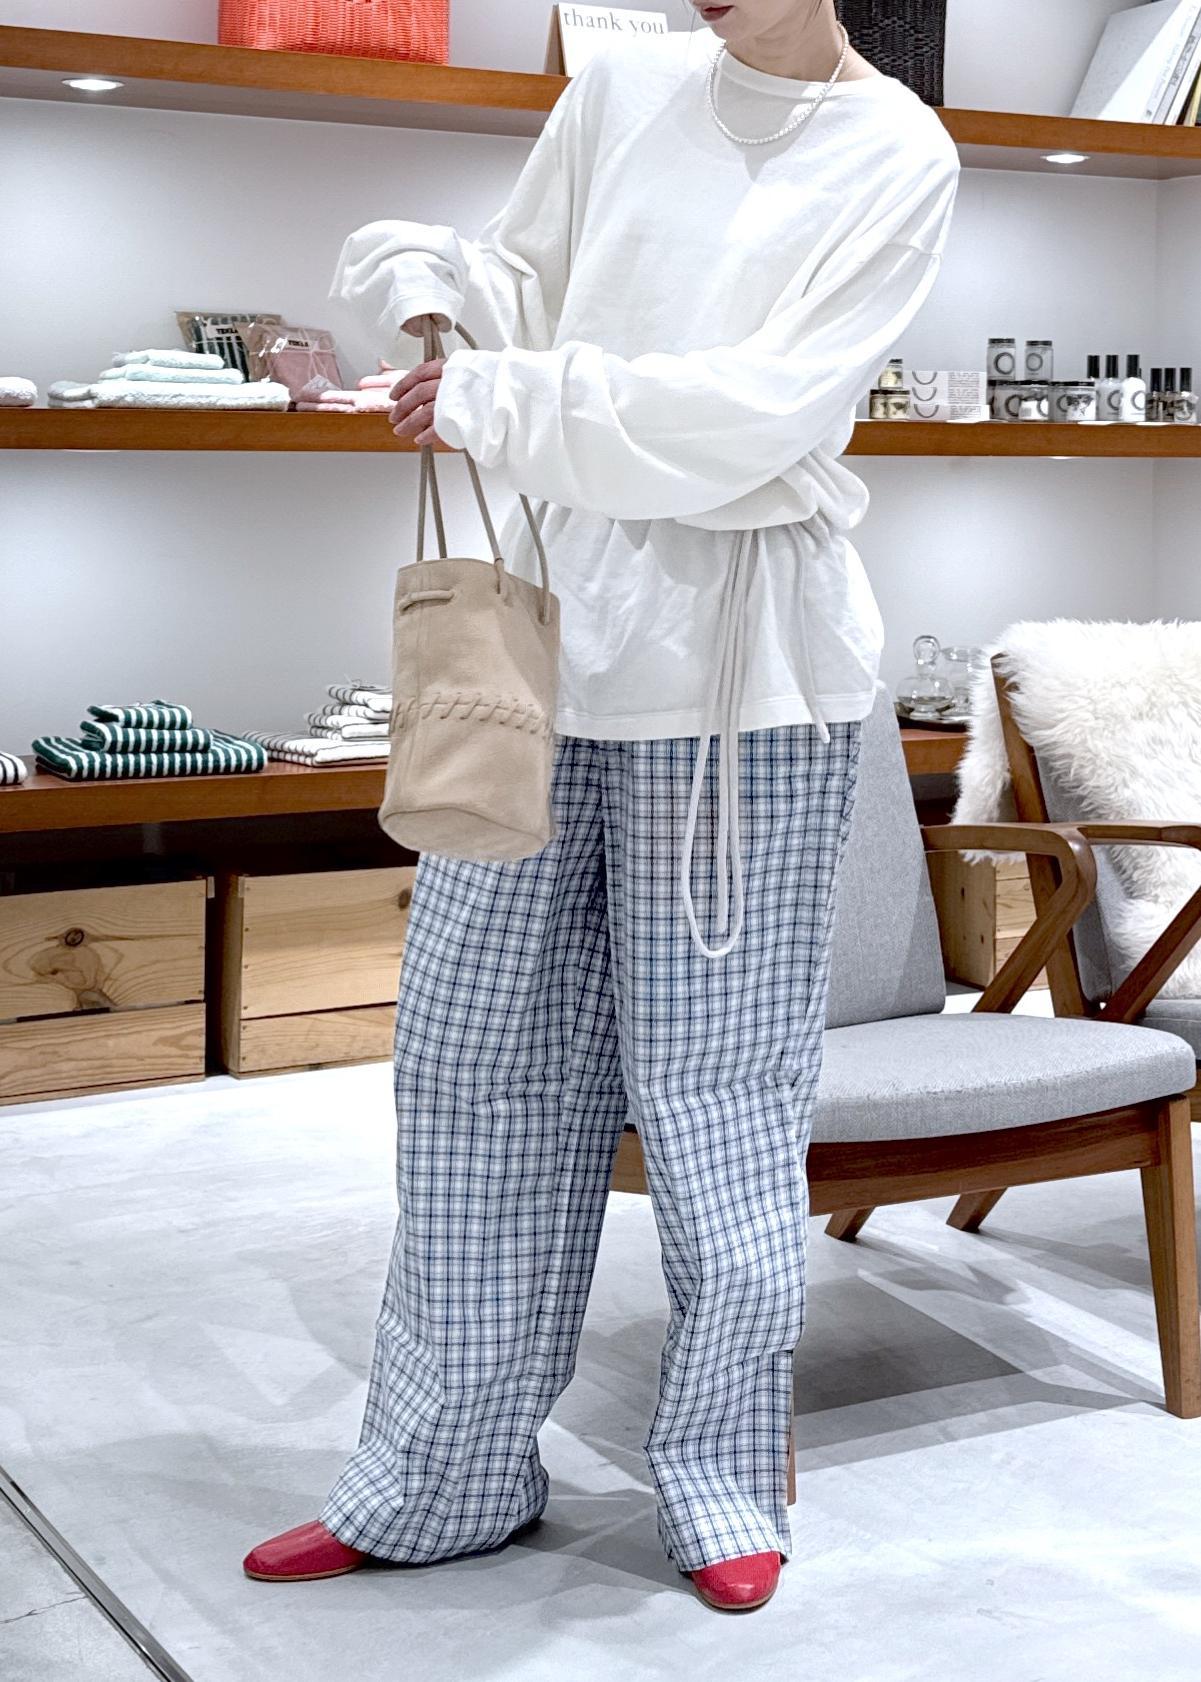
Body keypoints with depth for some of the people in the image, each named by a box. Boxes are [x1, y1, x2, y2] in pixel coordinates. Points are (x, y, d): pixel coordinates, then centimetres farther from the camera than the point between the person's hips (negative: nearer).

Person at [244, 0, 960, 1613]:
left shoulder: (896, 155, -4)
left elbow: (762, 408, -15)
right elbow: (523, 284, 18)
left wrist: (500, 403, -15)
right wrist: (425, 282, -4)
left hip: (744, 666, -4)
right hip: (562, 619, 5)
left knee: (718, 1077, 2)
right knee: (479, 1051, 7)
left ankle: (726, 1482, 20)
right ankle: (445, 1474, 20)